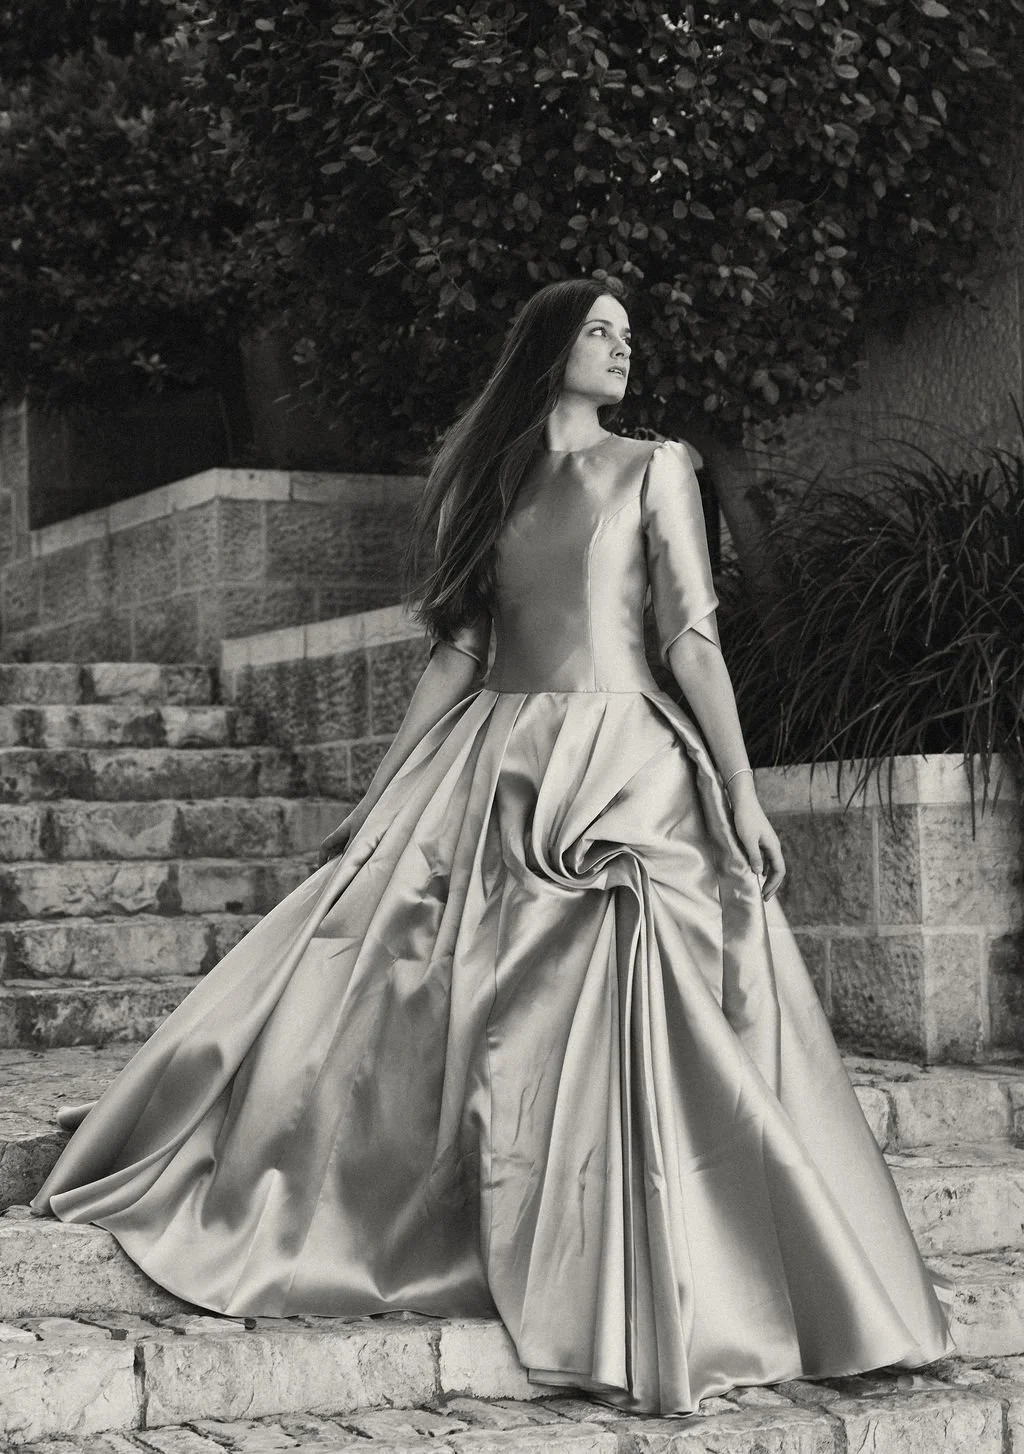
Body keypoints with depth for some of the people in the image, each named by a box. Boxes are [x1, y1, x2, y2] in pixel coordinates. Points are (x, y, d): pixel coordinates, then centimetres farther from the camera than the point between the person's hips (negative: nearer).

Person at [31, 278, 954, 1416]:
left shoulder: (653, 467, 6)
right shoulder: (486, 479, 14)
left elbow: (693, 639, 0)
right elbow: (455, 651, 14)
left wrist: (741, 793, -7)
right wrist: (377, 804, 11)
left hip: (621, 766, -3)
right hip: (491, 767, 4)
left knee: (628, 1045, -8)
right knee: (361, 994, 0)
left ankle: (653, 1315, 2)